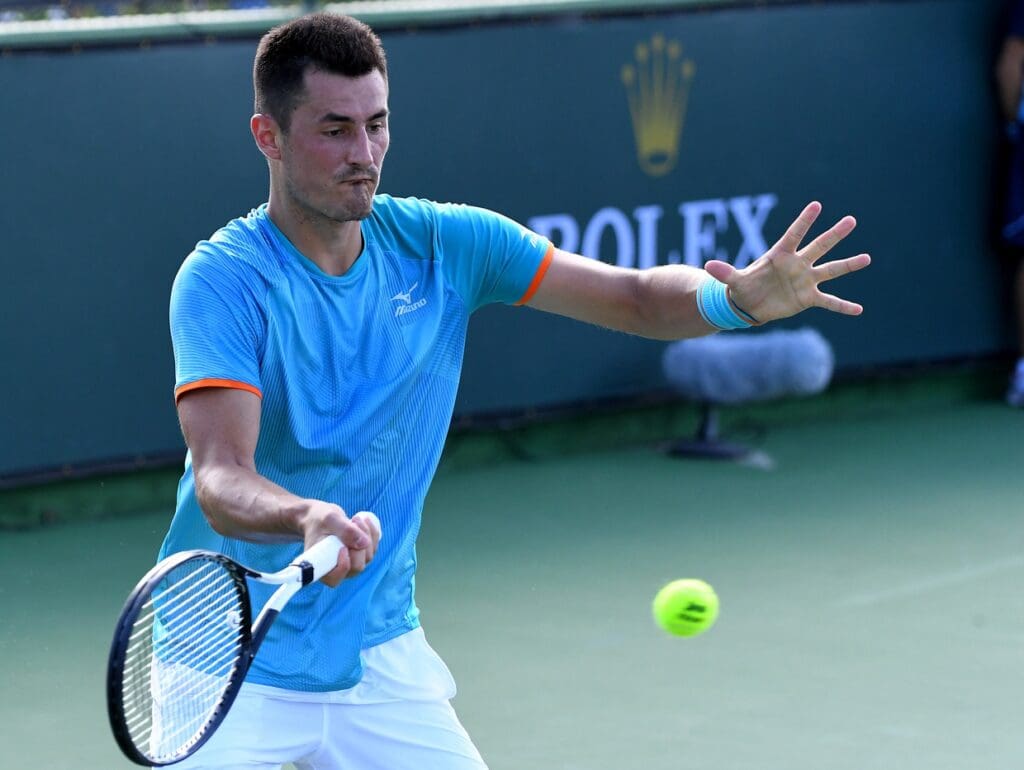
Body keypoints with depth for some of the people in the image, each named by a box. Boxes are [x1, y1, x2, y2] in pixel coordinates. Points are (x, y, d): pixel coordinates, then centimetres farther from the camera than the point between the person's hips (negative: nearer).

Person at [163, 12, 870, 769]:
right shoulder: (222, 280, -17)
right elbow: (221, 482, -28)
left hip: (379, 655, 5)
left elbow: (638, 296, -1)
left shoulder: (442, 244, -1)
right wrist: (308, 520, -50)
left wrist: (739, 297, -23)